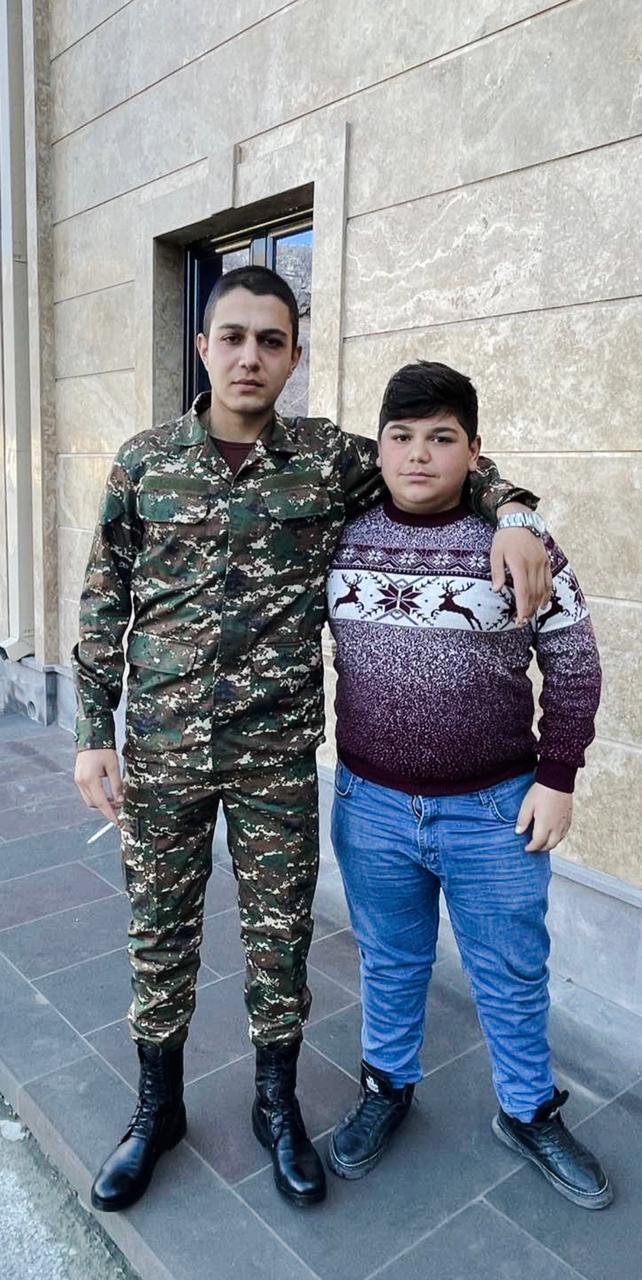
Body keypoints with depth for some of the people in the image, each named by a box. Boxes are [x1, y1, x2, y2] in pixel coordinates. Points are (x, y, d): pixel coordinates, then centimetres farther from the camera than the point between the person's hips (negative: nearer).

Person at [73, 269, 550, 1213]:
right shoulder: (144, 460, 1)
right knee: (160, 933, 15)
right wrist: (95, 733, 2)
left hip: (280, 755, 0)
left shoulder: (331, 458, -2)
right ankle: (158, 1107, 40)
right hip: (160, 752, 1)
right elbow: (104, 606, 4)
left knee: (280, 938, 13)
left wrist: (510, 513, -10)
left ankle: (278, 1107, 39)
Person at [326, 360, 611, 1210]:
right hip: (371, 806, 2)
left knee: (512, 976, 17)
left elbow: (574, 667, -3)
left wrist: (557, 775, -5)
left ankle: (530, 1113, 41)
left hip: (496, 813, -1)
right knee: (389, 963, 21)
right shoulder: (340, 541, -2)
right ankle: (388, 1085, 46)